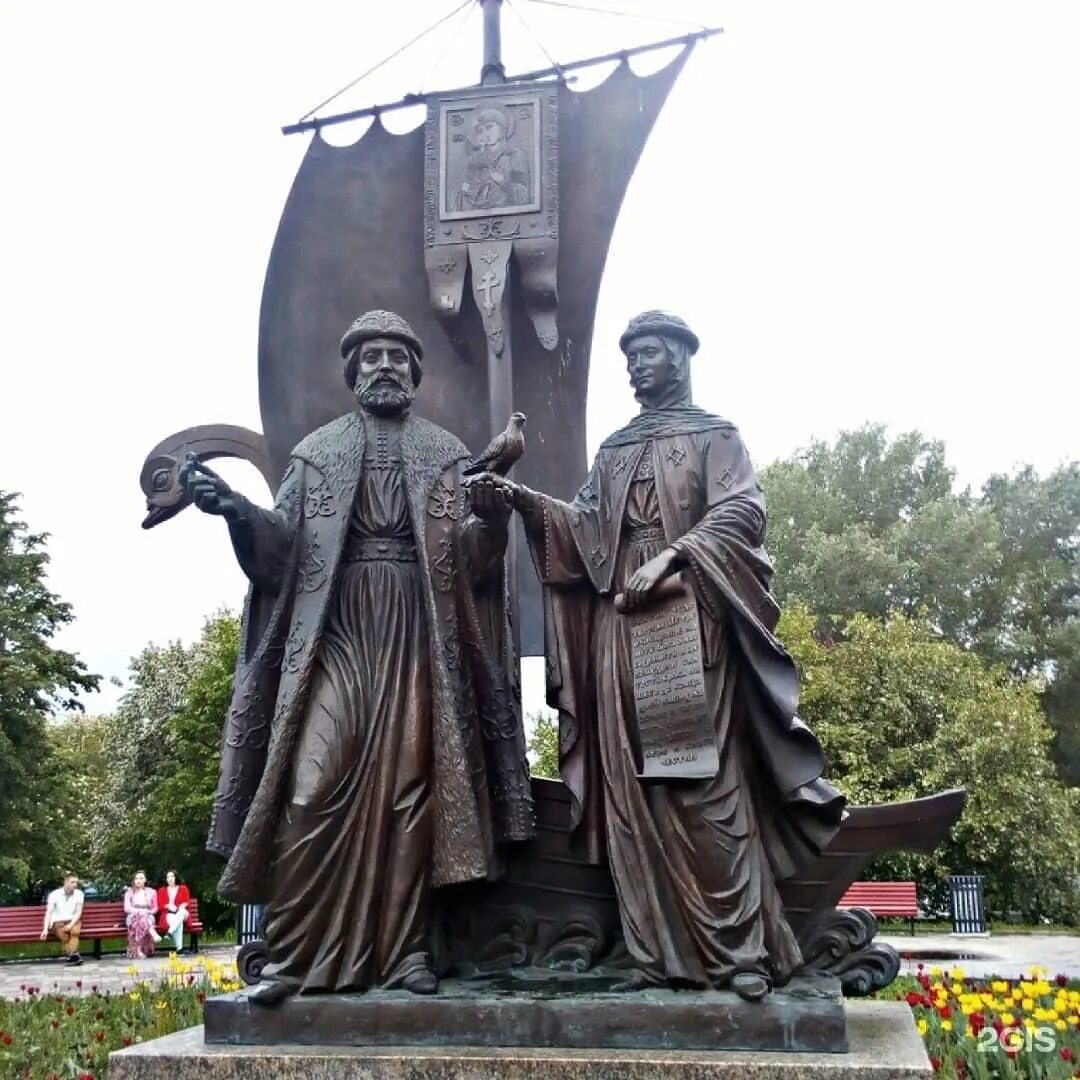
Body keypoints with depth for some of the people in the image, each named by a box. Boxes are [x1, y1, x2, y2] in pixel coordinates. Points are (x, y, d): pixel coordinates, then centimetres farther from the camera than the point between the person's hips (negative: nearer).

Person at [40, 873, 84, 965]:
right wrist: (45, 929, -24)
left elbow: (79, 912, -2)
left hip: (72, 921, 1)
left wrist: (71, 924, -20)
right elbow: (48, 912, -12)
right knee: (63, 934, -36)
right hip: (57, 922, -1)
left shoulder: (79, 894, 1)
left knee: (75, 930, -35)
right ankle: (74, 954, -35)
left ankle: (71, 954, -49)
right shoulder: (54, 894, -5)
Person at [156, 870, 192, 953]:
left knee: (182, 912, -39)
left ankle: (170, 932, -56)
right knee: (177, 922, -37)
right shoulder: (162, 891, 16)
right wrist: (168, 906, -14)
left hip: (180, 912, 1)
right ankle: (179, 947, -50)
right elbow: (160, 905, 6)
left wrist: (183, 905, -19)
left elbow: (187, 901, 4)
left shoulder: (183, 888, 15)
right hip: (168, 914, -1)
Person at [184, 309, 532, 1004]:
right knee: (315, 783, -10)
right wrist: (236, 510, -13)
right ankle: (297, 955, -6)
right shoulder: (317, 452, 16)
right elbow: (281, 547, 6)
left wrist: (494, 516, -19)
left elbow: (472, 556, 3)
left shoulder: (447, 453, 14)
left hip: (417, 633, 0)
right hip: (334, 628, 0)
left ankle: (406, 949, 3)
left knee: (409, 787, -2)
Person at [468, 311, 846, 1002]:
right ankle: (660, 950, 2)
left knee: (706, 775, -9)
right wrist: (521, 499, -4)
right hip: (619, 622, 5)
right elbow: (587, 528, 11)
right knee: (634, 784, -1)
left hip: (690, 615, -5)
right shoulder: (614, 449, 24)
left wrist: (672, 557, -21)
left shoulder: (716, 434, 10)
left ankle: (741, 948, -6)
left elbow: (742, 511, -6)